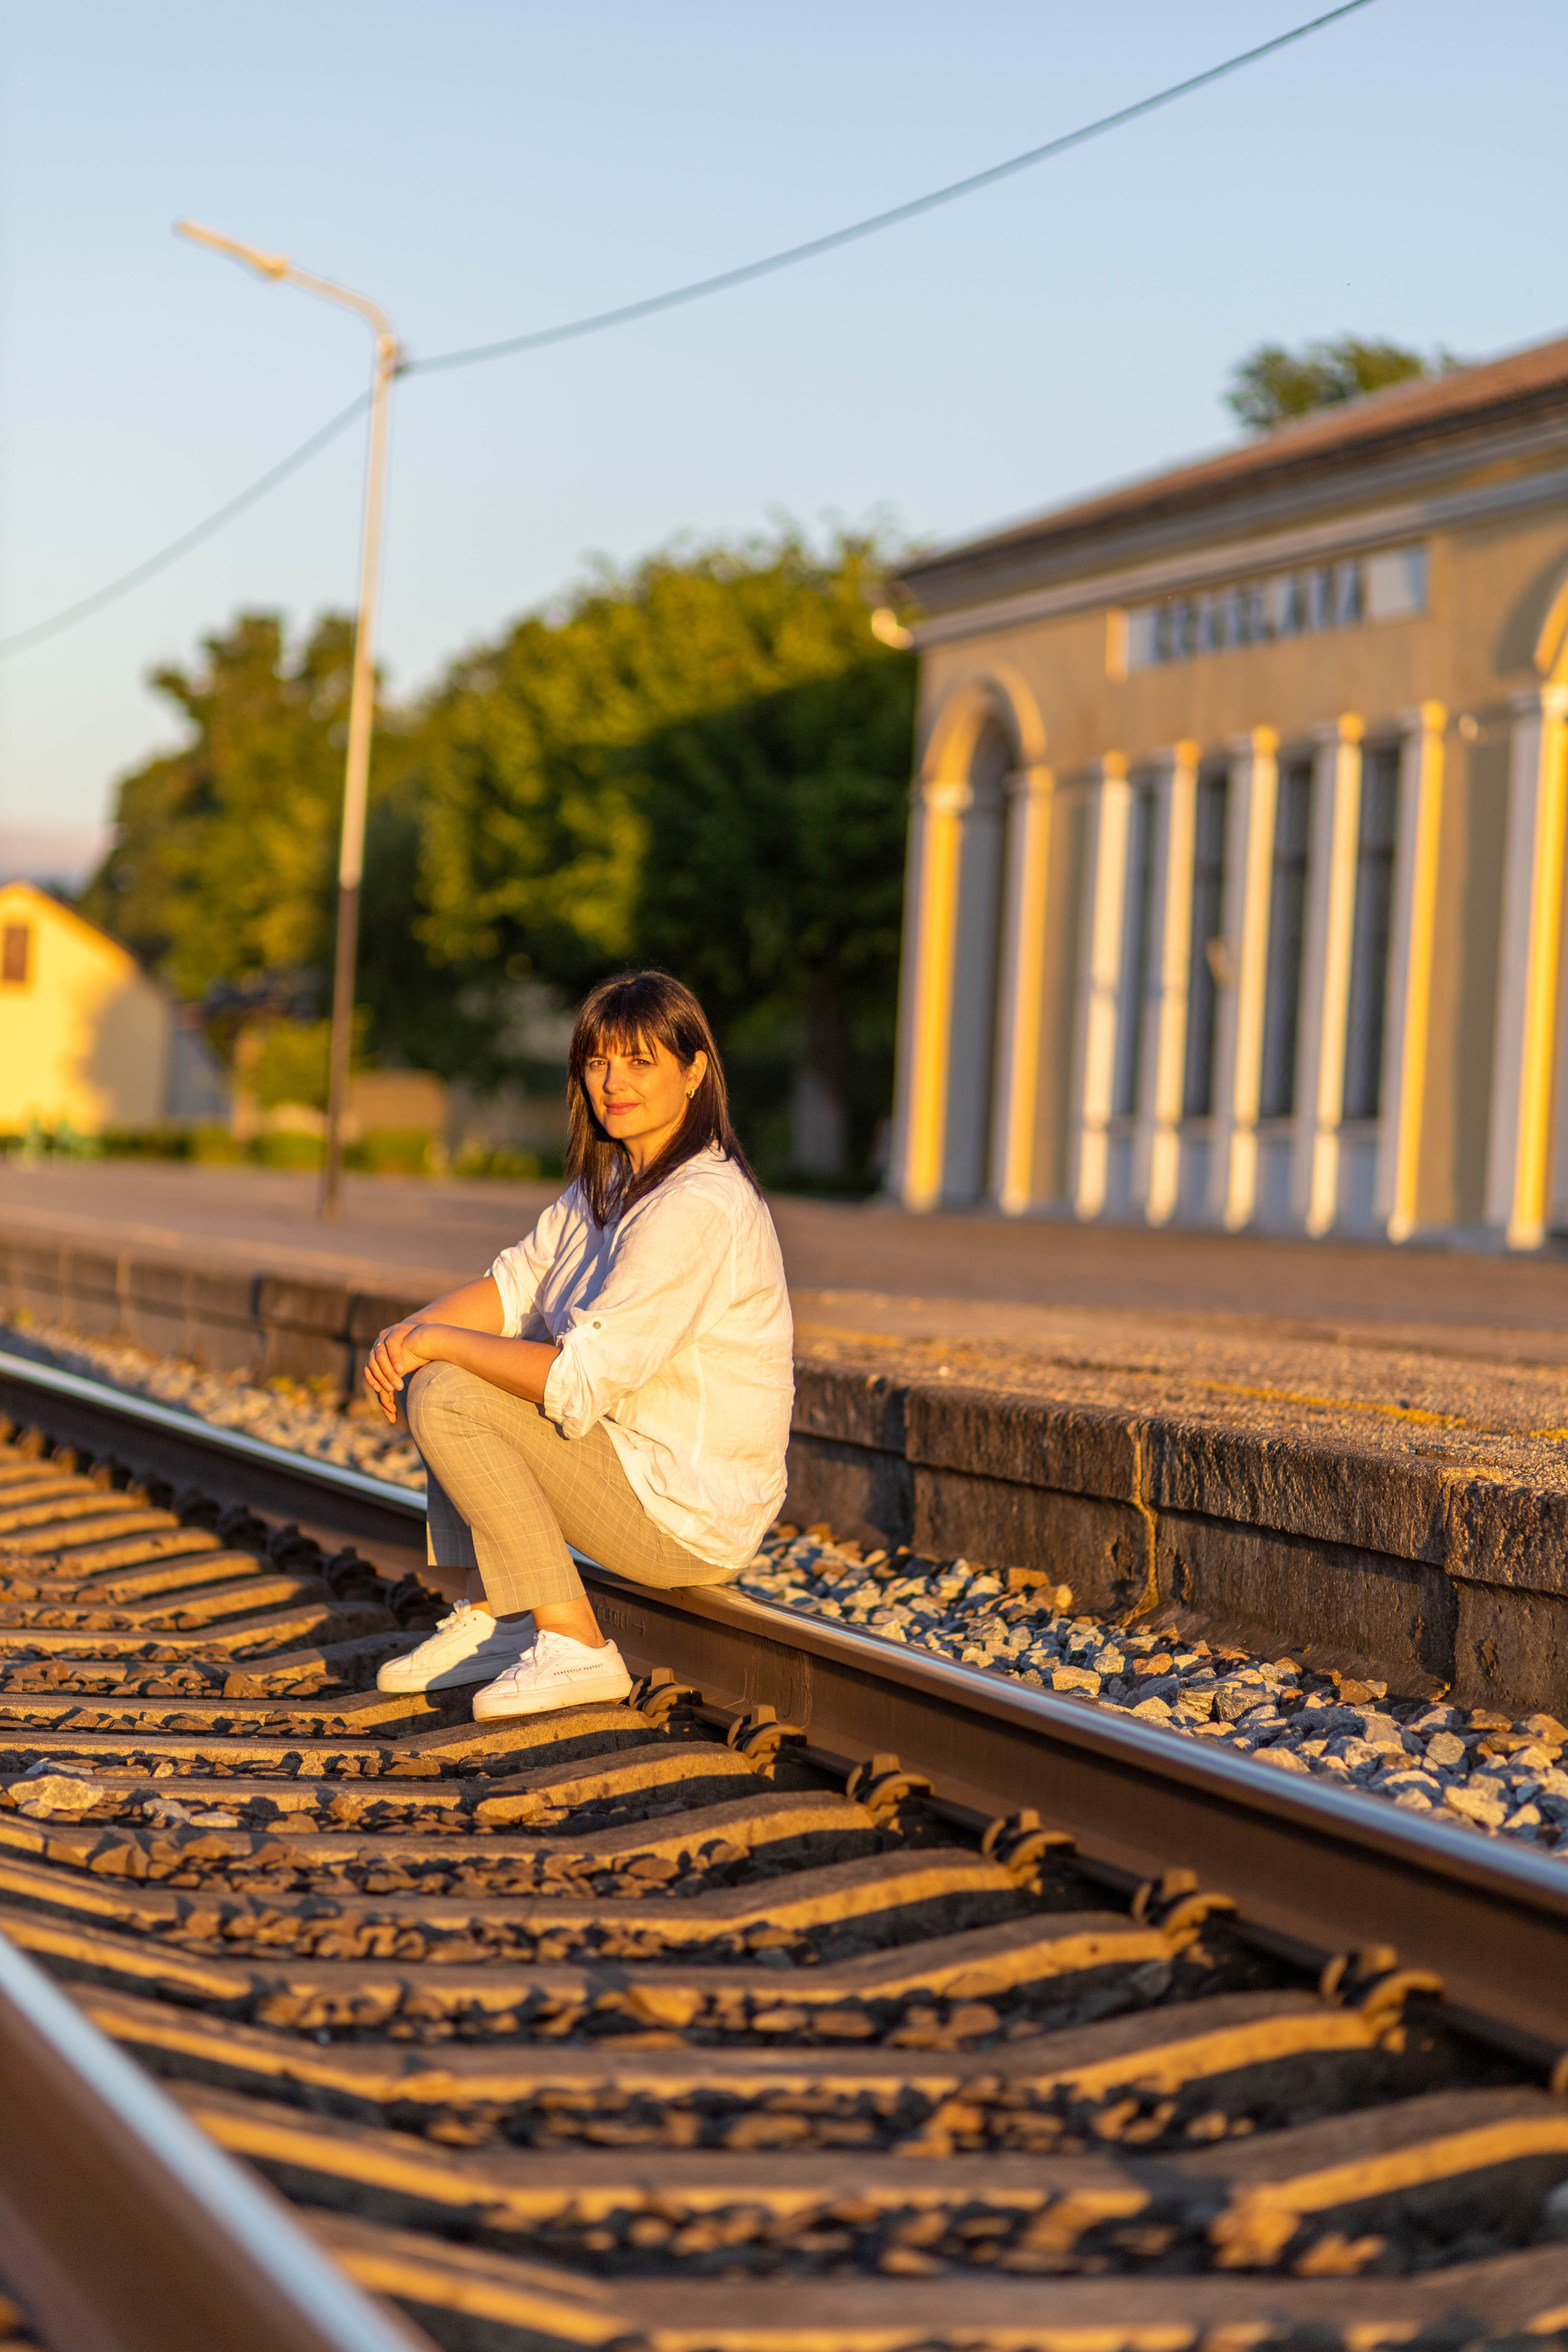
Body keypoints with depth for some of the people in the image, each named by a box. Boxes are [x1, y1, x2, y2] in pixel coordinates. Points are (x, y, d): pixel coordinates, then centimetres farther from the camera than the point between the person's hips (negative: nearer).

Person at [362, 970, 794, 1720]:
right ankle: (488, 1620, 11)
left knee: (444, 1397, -16)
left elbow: (577, 1383, -26)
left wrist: (436, 1344, -15)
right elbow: (518, 1283, 11)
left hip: (692, 1524, -10)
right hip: (640, 1462, 10)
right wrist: (408, 1333, -8)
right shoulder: (613, 1177, 9)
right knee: (436, 1371, 14)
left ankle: (573, 1645, -13)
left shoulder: (696, 1208, -23)